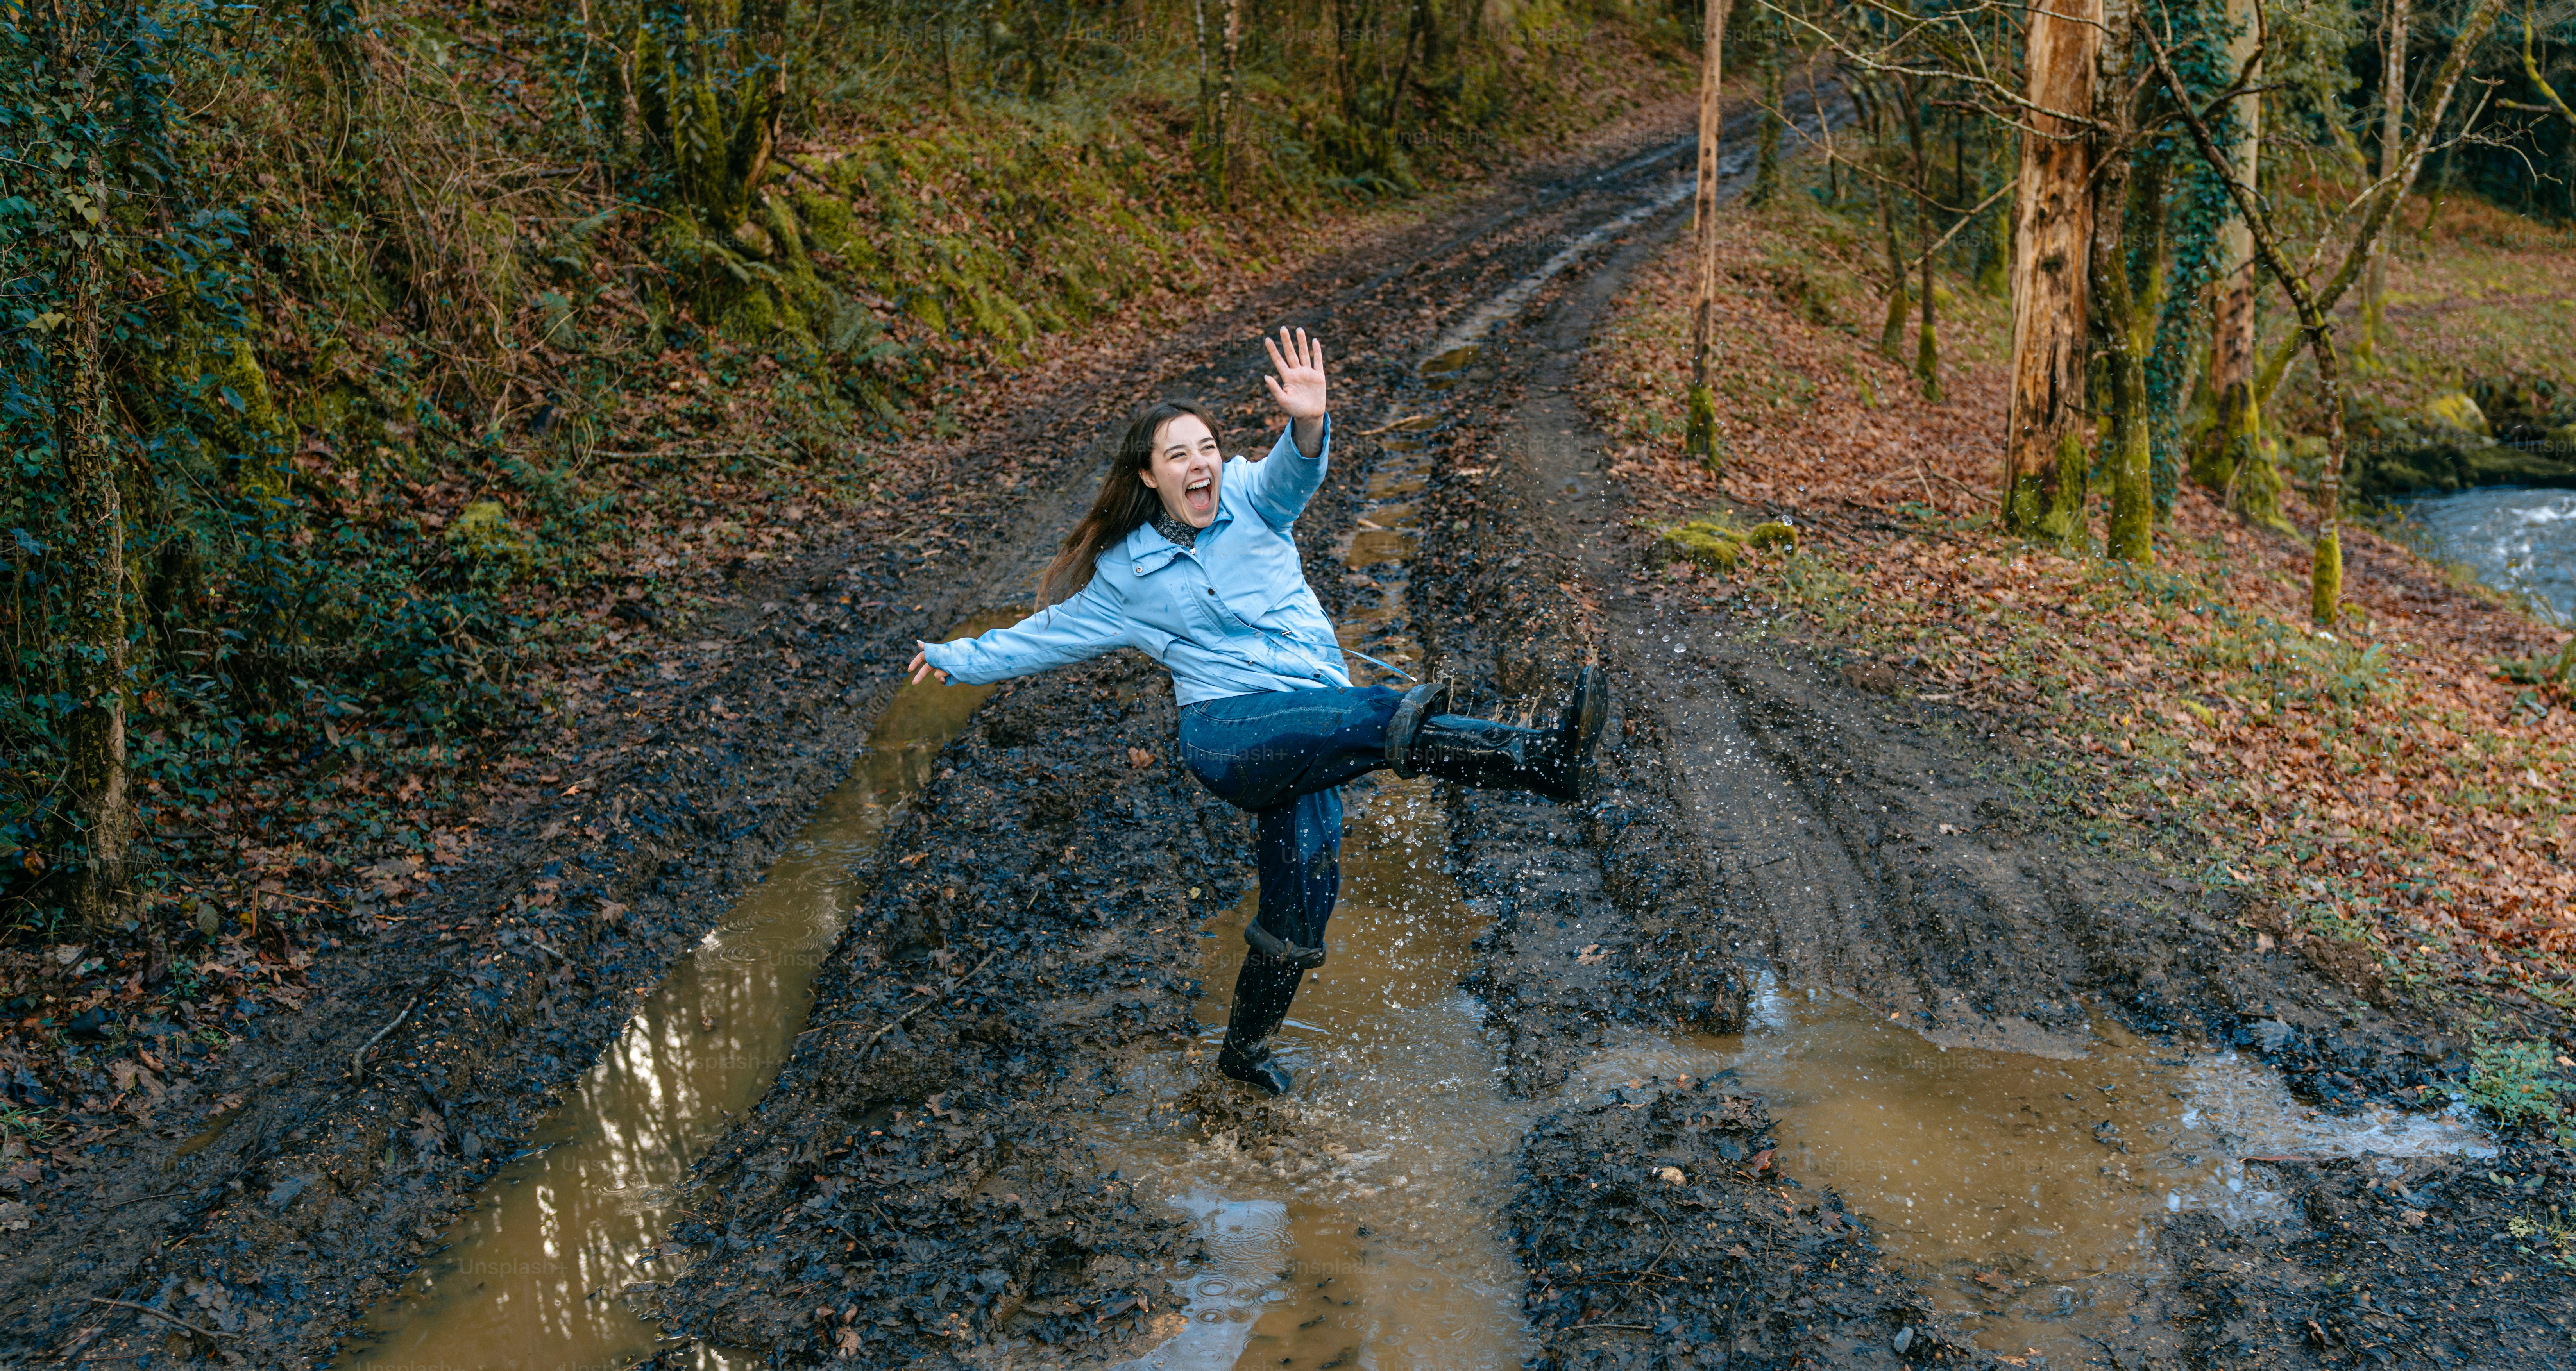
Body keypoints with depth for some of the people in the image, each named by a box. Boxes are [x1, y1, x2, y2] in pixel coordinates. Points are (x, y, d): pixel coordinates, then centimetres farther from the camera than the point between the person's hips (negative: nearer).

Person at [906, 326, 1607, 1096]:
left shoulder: (1247, 498, 12)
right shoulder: (1127, 575, 13)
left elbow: (1293, 474, -11)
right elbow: (1050, 634, 24)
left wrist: (1309, 424, -34)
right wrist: (959, 660, 22)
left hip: (1310, 731, 3)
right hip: (1229, 730, -2)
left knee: (1303, 899, -2)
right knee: (1380, 719, -33)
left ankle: (1246, 1050, 20)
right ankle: (1546, 760, -53)